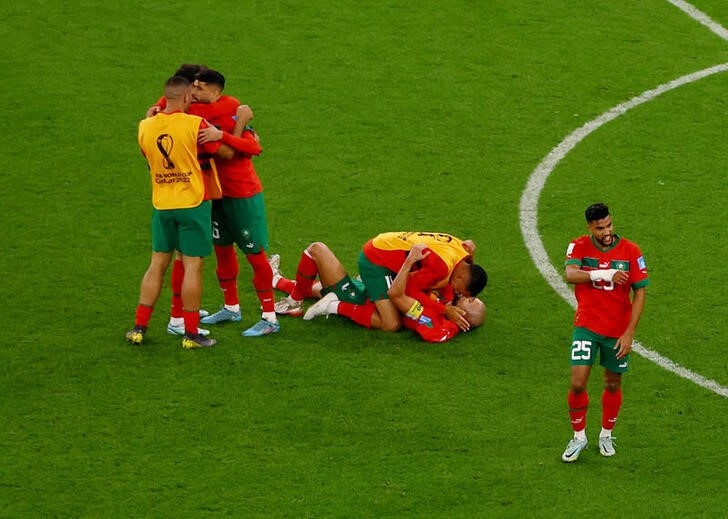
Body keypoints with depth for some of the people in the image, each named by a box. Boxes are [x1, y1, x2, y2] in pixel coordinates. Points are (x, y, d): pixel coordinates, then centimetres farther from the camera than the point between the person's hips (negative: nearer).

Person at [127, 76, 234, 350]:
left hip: (161, 204, 5)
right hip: (192, 204, -5)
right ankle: (191, 334, 5)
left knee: (157, 265, 14)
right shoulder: (195, 124, -14)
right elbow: (227, 152, -5)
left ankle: (139, 327, 15)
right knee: (192, 266, 1)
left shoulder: (146, 127, 0)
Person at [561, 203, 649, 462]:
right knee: (577, 383, -9)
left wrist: (629, 333, -10)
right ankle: (579, 437, 11)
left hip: (618, 330, 1)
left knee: (613, 384, 12)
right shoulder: (579, 246, -6)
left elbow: (639, 292, -5)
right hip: (586, 326, -1)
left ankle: (606, 435, 33)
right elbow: (570, 275, -24)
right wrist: (606, 274, -32)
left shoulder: (630, 251, -7)